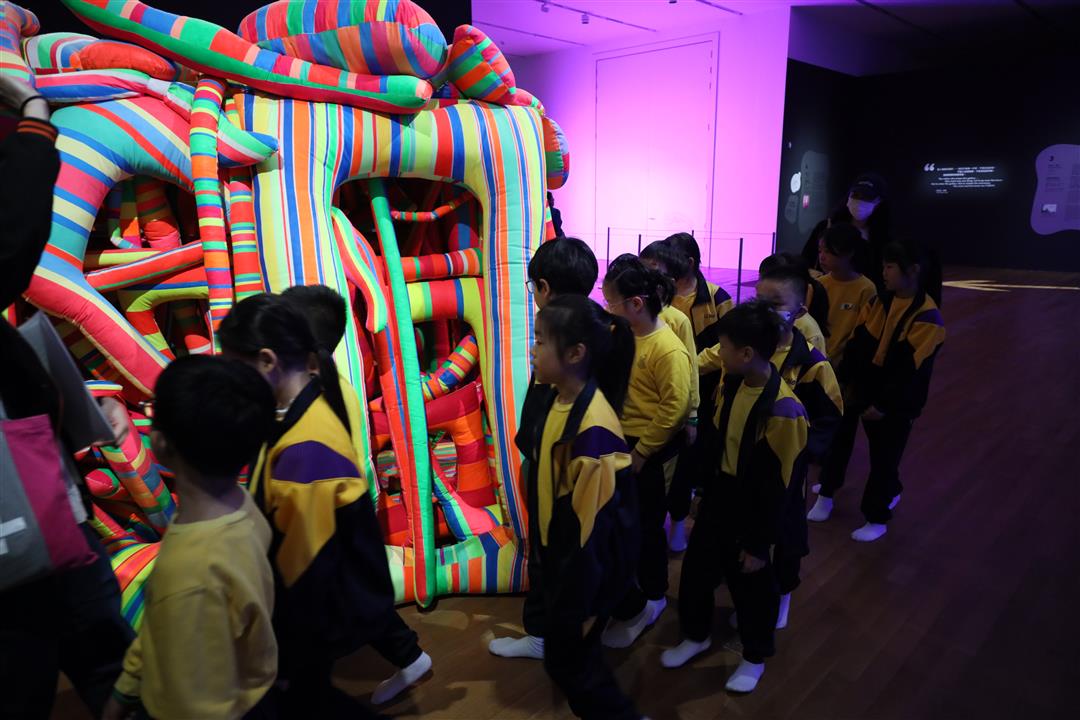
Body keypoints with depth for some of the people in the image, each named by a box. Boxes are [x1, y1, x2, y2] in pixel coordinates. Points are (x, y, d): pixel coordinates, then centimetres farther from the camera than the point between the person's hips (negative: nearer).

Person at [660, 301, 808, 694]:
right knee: (696, 566, 18)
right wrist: (703, 491, 13)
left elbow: (778, 486, -20)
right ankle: (696, 636, 45)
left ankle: (755, 657, 41)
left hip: (752, 506, -6)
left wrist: (760, 544, -12)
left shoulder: (782, 411, -28)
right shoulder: (731, 381, -8)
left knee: (751, 584, 14)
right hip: (720, 492, 7)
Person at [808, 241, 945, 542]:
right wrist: (847, 382, -4)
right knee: (836, 440, 13)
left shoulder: (928, 318, -16)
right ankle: (827, 495, 33)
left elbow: (911, 369, -17)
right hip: (863, 390, 6)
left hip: (897, 404, -5)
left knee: (884, 459, 5)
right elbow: (858, 343, 2)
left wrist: (884, 405, -16)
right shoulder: (879, 301, 3)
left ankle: (877, 518, 24)